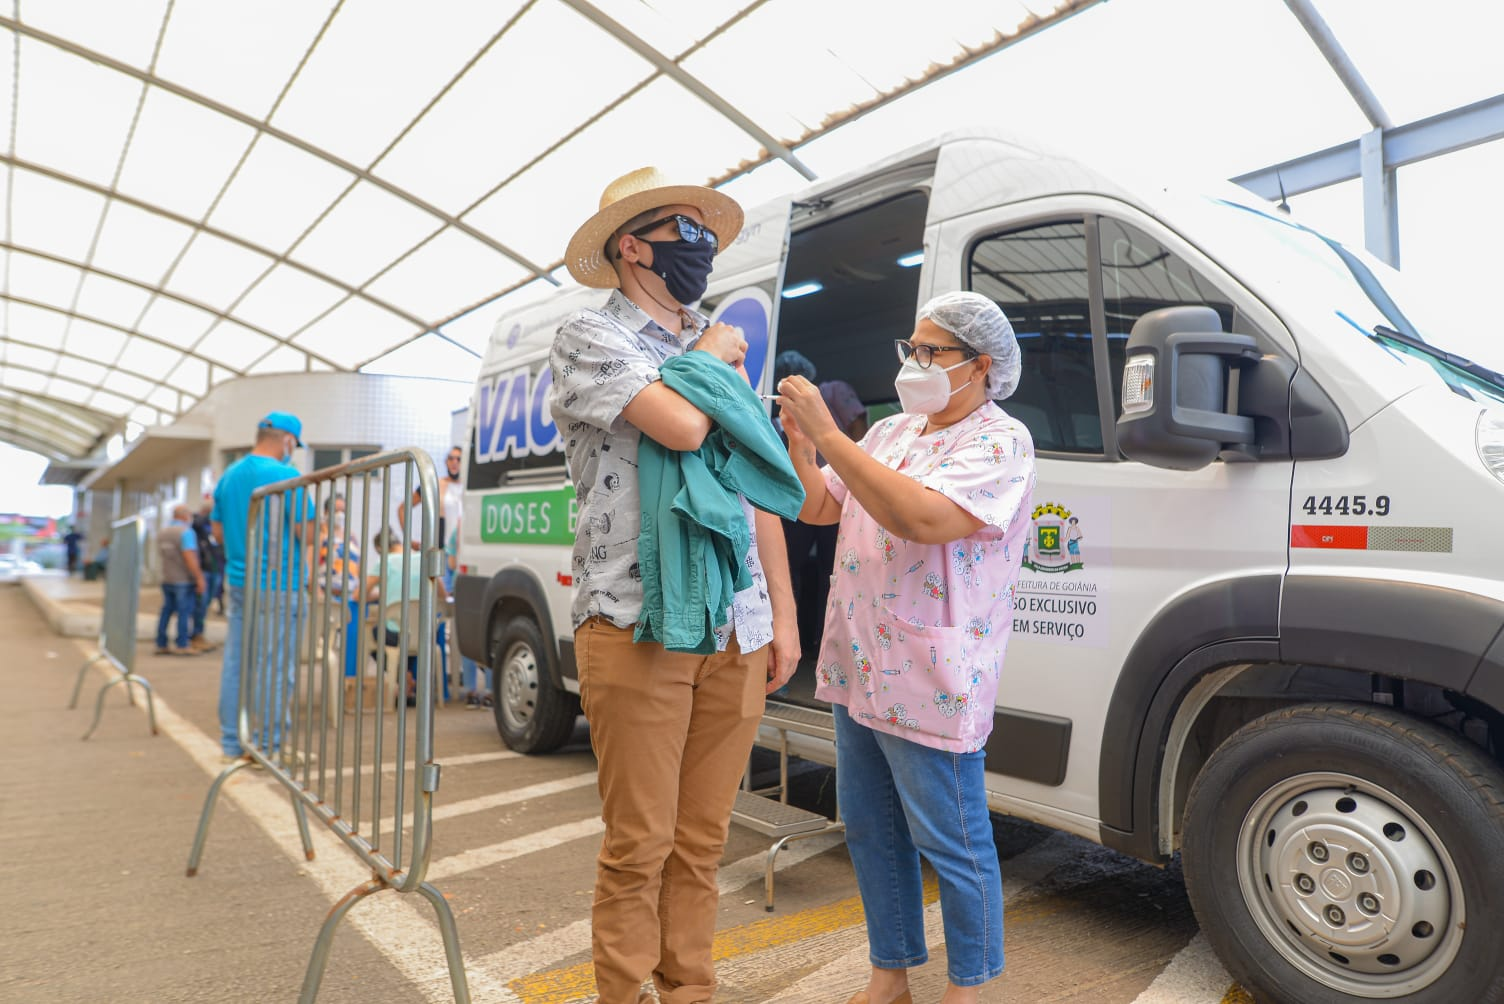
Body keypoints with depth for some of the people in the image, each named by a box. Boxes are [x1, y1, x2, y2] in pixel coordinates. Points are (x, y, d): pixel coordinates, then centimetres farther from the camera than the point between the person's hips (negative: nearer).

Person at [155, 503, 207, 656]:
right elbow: (189, 557, -21)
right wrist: (199, 578, -19)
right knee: (185, 612, -3)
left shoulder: (162, 533, 13)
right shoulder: (186, 531, -14)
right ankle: (182, 646, -1)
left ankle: (161, 645, 12)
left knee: (167, 611, 10)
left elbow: (161, 555, 19)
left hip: (167, 579, 8)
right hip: (184, 580, -8)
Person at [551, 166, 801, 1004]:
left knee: (702, 841, 13)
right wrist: (711, 358, 2)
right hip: (638, 628, -5)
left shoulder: (724, 348, 18)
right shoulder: (590, 339, 0)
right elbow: (683, 425, -20)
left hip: (738, 633, 6)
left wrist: (783, 613, 11)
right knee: (640, 845, 3)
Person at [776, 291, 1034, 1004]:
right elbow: (819, 510, 13)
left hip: (931, 685, -8)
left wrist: (829, 433, -27)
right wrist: (800, 444, -4)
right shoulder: (890, 432, 13)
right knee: (869, 829, 17)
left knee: (952, 845, 6)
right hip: (856, 672, 8)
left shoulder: (1000, 442, -11)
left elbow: (925, 518, -29)